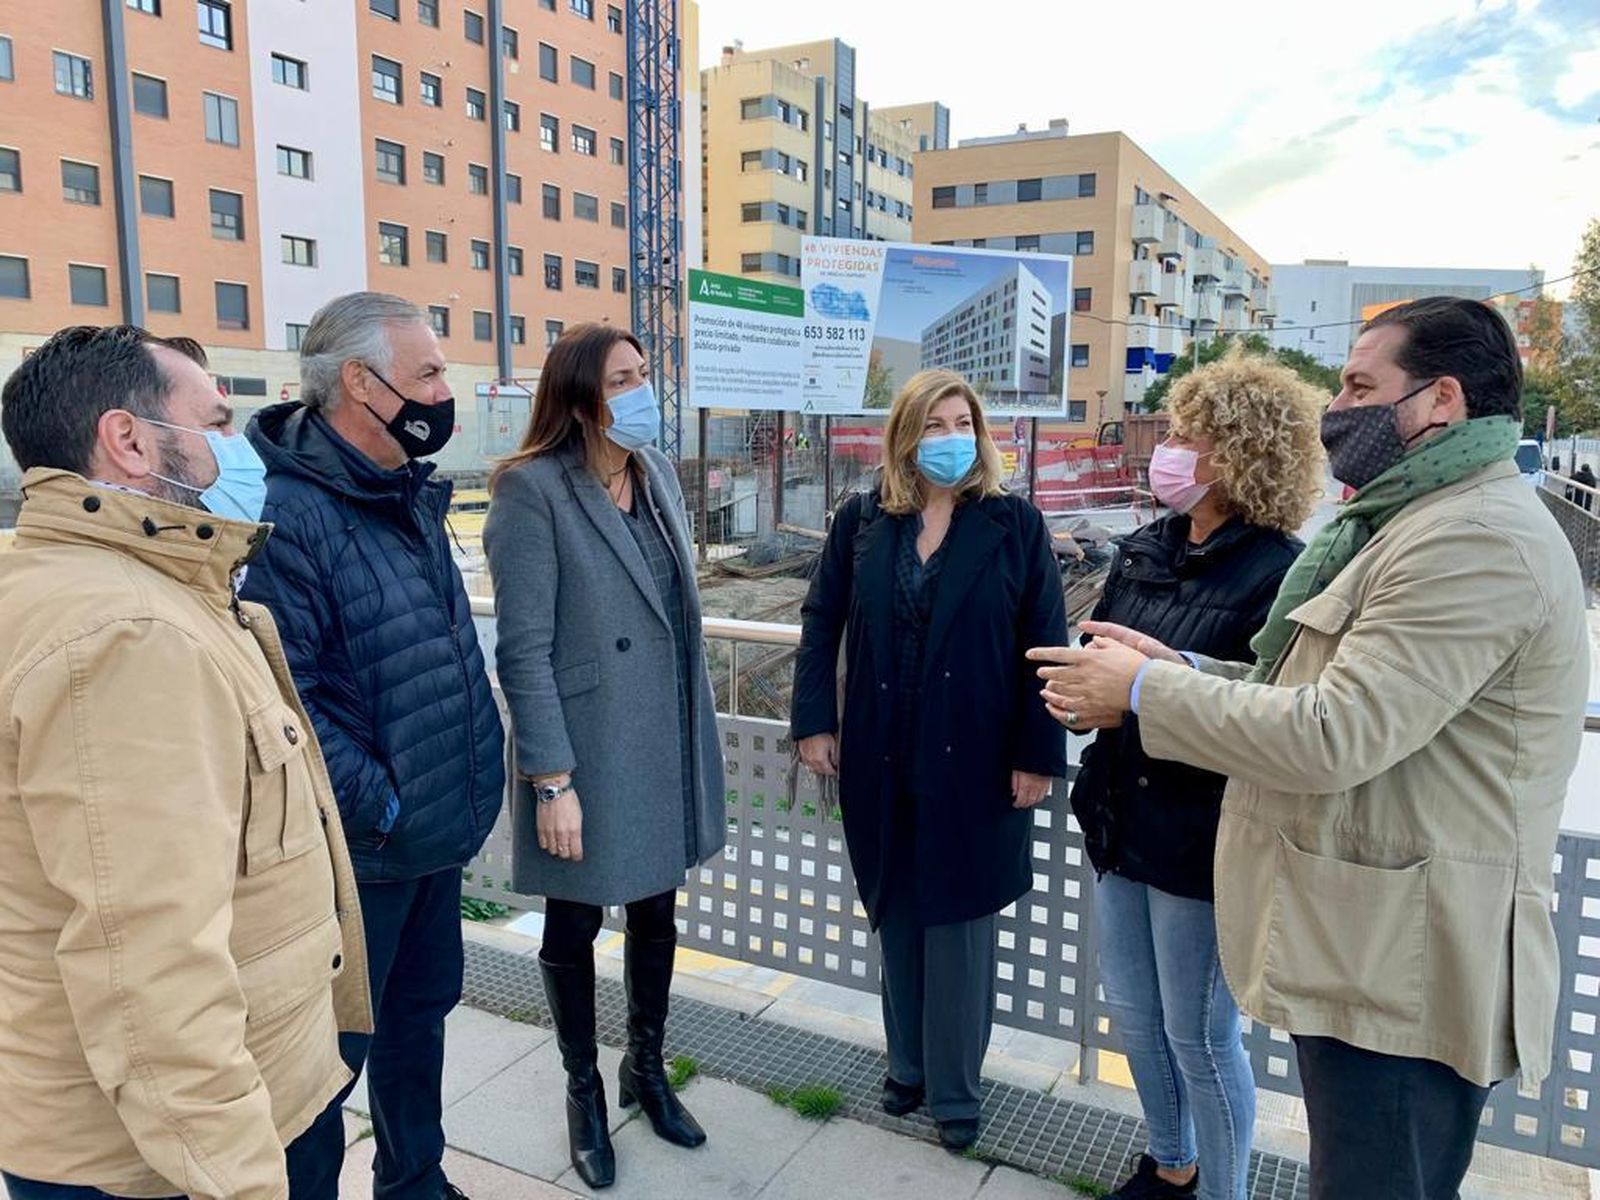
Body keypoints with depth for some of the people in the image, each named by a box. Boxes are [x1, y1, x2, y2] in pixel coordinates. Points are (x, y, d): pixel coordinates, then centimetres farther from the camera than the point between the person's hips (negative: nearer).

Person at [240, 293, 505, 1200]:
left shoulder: (413, 497, 8)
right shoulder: (286, 513, -20)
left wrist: (477, 766, 11)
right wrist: (379, 804, -20)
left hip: (441, 829, 9)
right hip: (357, 850, -9)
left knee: (421, 1012, 24)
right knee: (331, 1052, 10)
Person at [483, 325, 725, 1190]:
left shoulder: (657, 471, 5)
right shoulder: (533, 490, -16)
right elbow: (523, 651, -17)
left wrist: (695, 734, 14)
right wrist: (552, 781, -19)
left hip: (667, 741, 6)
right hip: (589, 751, -6)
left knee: (657, 913, 19)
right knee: (574, 924, 13)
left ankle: (646, 1068, 41)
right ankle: (583, 1089, 36)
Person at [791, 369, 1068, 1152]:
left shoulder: (1015, 524, -3)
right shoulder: (861, 520, 3)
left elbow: (1045, 645, -5)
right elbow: (821, 621, 6)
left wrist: (1037, 754, -8)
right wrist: (813, 721, -1)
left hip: (974, 762, -2)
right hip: (881, 759, 3)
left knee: (959, 924, 7)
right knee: (897, 918, 15)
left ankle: (954, 1089, 24)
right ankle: (908, 1064, 34)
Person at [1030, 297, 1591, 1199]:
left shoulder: (1477, 536, -19)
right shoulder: (1419, 523, 15)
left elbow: (1334, 734, -26)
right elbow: (1338, 693, 16)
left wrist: (1145, 689, -16)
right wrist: (1180, 672, 3)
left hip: (1404, 971, -10)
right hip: (1369, 952, 10)